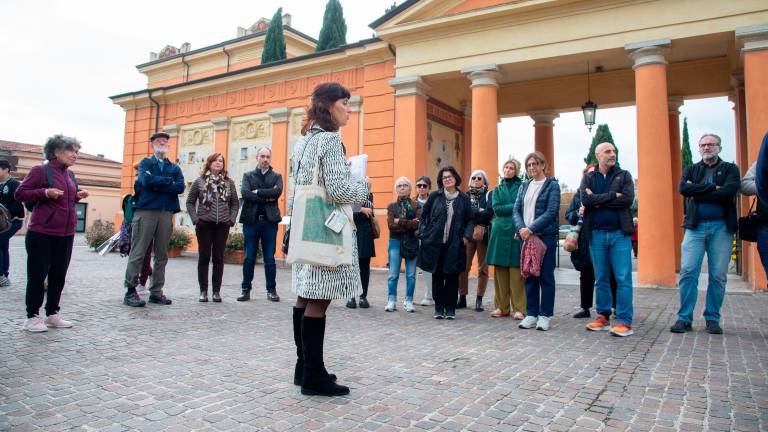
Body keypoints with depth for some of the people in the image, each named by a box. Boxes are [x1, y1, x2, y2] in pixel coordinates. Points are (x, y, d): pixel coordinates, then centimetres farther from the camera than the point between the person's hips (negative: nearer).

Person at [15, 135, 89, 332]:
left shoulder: (70, 175, 14)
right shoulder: (40, 170, -6)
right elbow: (20, 194, -6)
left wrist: (78, 196, 6)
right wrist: (45, 192, -18)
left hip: (66, 234, 7)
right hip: (42, 233, -6)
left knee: (59, 275, 10)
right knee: (37, 275, 1)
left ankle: (53, 314, 21)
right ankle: (32, 317, 11)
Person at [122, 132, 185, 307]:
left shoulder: (175, 168, 18)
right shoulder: (145, 163, 11)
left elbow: (180, 187, -1)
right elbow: (147, 180, -11)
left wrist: (157, 184, -8)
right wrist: (168, 181, -2)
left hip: (166, 213, 4)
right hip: (145, 210, -3)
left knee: (161, 255, 5)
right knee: (138, 253, -4)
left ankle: (156, 292, 12)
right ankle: (130, 291, 1)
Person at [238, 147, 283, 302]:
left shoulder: (276, 176, 10)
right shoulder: (248, 175, 11)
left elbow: (277, 191, -10)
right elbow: (245, 193, -8)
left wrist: (257, 192, -10)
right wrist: (267, 197, -11)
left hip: (270, 220, 0)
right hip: (251, 220, 0)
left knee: (269, 258, 4)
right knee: (249, 257, 4)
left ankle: (271, 290, 12)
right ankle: (246, 289, 13)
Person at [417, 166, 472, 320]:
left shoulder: (463, 198, 4)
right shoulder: (435, 196, 3)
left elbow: (469, 220, 9)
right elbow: (424, 215, 9)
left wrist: (467, 236, -5)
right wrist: (423, 233, 0)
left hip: (454, 245, 0)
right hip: (435, 243, 0)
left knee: (452, 276, 4)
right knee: (437, 276, 6)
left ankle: (450, 308, 16)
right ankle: (439, 308, 17)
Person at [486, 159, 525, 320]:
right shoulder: (497, 190, 16)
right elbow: (496, 209, 2)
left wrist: (506, 209, -10)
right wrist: (515, 207, -7)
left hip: (517, 232, -3)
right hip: (500, 232, 3)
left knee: (516, 271, -5)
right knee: (500, 270, 4)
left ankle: (518, 308, 0)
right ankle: (502, 307, 12)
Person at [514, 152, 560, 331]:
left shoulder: (552, 185, -1)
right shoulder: (524, 186, 14)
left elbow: (551, 212, -11)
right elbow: (517, 210, 8)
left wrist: (531, 229, -17)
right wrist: (521, 228, -10)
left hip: (546, 236, -5)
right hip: (526, 236, 5)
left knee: (546, 276, 1)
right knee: (529, 276, 7)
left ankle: (545, 315, 9)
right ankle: (531, 314, 15)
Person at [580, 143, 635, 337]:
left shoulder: (624, 175, 8)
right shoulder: (588, 177, 10)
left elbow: (628, 199, -10)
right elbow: (585, 199, -9)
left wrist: (598, 201, -8)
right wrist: (612, 195, -13)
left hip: (619, 233, -1)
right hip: (596, 234, 2)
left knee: (623, 278, -4)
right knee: (601, 278, 8)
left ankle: (624, 321, 0)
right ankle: (603, 317, 18)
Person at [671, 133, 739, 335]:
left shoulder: (730, 169, 10)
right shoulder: (691, 170, 15)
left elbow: (730, 190, -10)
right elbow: (683, 188, -6)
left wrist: (697, 193, -7)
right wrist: (712, 187, -10)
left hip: (721, 227, -1)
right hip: (695, 226, 1)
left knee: (718, 276, 1)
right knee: (688, 272, -6)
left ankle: (712, 319, 12)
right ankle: (684, 318, 0)